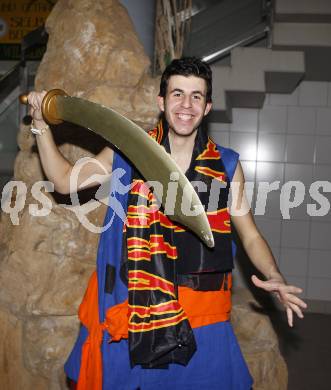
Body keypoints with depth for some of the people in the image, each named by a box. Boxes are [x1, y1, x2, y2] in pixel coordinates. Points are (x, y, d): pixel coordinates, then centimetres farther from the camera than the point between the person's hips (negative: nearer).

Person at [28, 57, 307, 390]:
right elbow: (64, 180, 10)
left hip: (200, 319, 0)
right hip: (129, 307, 0)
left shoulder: (226, 165, 1)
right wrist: (41, 123, 3)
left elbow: (250, 236, 6)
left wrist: (275, 278, -12)